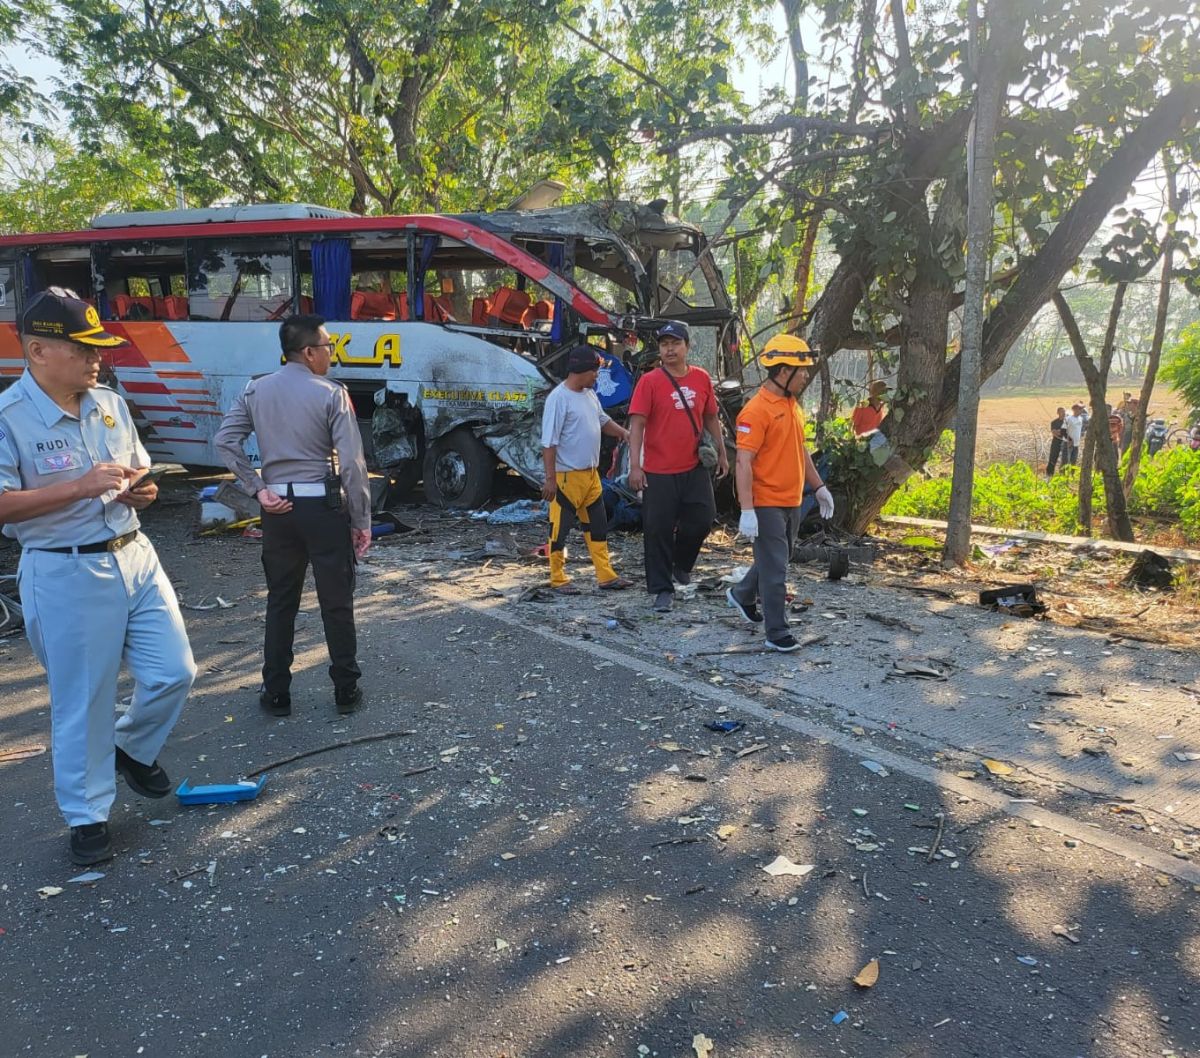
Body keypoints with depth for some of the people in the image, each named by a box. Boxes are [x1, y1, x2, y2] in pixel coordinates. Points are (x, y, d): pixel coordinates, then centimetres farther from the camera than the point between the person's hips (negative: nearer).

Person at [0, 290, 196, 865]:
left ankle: (132, 749, 40)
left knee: (174, 673, 10)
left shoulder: (110, 402, 7)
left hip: (136, 557, 6)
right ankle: (88, 815, 26)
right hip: (65, 575, -6)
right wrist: (81, 487, -26)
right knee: (82, 701, 6)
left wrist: (141, 489, -5)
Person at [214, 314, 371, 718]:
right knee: (336, 602, 7)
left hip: (277, 509, 4)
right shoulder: (331, 394, -10)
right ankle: (346, 691, 17)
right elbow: (352, 464, -12)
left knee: (280, 602, 14)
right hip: (324, 507, -4)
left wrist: (257, 490, -1)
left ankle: (276, 694, 20)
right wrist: (362, 521, -6)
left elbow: (225, 441, -1)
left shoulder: (256, 390, 5)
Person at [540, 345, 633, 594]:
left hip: (591, 473, 9)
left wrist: (623, 433, 5)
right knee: (560, 527, 3)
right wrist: (550, 478, -20)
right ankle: (558, 579, 14)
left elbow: (602, 420, 24)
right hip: (567, 476, -9)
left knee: (598, 525, 13)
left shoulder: (589, 394, 9)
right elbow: (549, 442, -19)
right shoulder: (559, 398, -17)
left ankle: (606, 576, 21)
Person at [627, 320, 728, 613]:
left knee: (702, 520, 9)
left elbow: (711, 418, 16)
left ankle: (681, 564, 36)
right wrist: (635, 465, -18)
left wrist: (722, 453, 17)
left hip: (695, 468, 4)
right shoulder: (649, 381, -8)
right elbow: (637, 424, -11)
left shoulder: (701, 378, 5)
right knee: (658, 530, 1)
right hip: (658, 472, -4)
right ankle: (662, 590, 14)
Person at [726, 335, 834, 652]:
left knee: (777, 560, 22)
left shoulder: (792, 405, 11)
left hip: (791, 502, 9)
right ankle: (777, 634, 9)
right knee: (775, 569, -2)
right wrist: (747, 511, -25)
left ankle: (742, 595, 44)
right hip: (766, 504, -9)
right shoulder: (757, 410, -18)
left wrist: (819, 487, 21)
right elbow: (744, 463, -21)